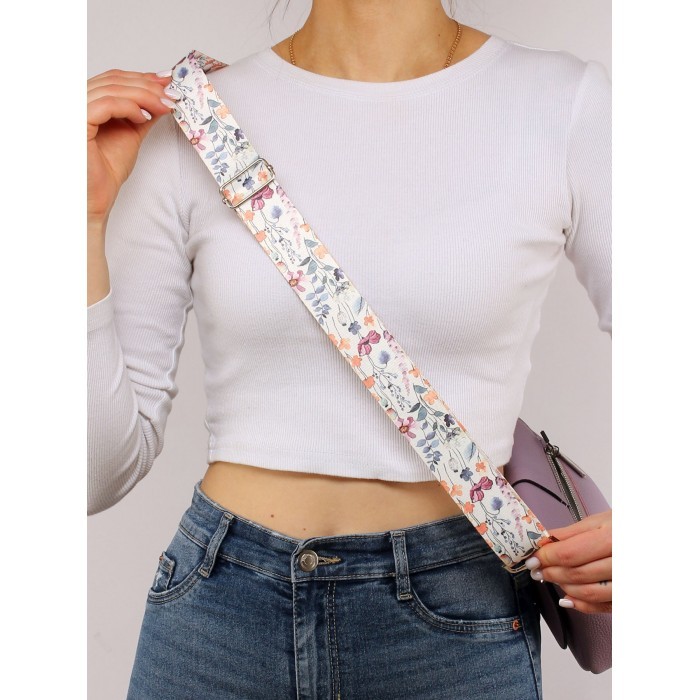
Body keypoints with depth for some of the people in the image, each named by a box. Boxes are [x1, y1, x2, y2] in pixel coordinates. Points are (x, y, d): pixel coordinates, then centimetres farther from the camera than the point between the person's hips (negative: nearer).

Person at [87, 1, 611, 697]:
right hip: (223, 609, 1)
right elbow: (98, 470, -3)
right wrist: (86, 216, -11)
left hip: (454, 613, 0)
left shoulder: (569, 104, -6)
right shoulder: (184, 128, -3)